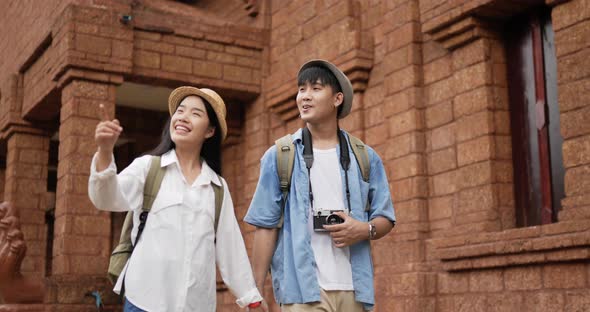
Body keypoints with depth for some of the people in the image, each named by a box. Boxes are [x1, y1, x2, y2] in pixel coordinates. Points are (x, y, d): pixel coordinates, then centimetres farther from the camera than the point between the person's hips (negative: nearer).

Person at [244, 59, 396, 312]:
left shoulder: (366, 158, 10)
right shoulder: (279, 157, 5)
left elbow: (385, 218, 12)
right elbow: (266, 226, 2)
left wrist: (365, 230, -11)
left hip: (354, 288, 3)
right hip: (303, 287, -3)